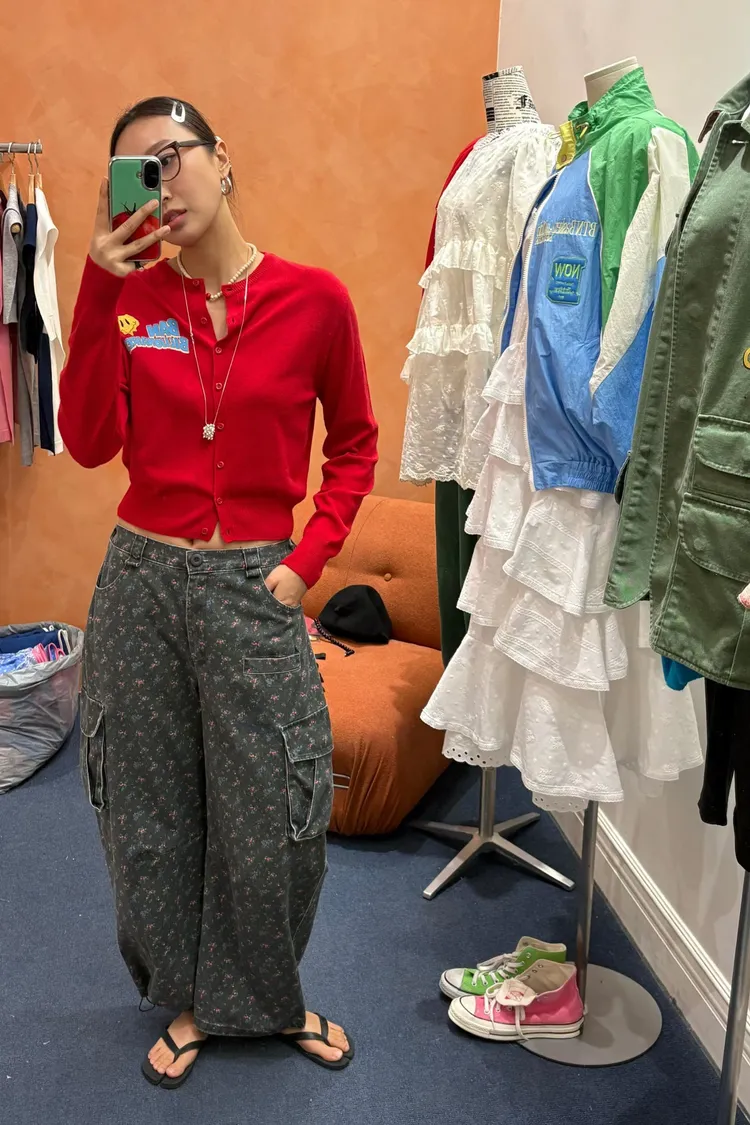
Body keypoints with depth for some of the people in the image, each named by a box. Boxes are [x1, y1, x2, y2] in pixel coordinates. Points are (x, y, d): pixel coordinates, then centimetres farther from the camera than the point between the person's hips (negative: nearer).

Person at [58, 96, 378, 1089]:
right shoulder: (130, 299, 1)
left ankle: (271, 998, 37)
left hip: (256, 586, -2)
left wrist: (307, 560, -5)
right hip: (144, 578, 2)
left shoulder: (313, 299, -5)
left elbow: (354, 443, 4)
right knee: (153, 810, 14)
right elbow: (90, 442, -10)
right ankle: (186, 1001, 38)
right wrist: (102, 290, -14)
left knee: (272, 816, 8)